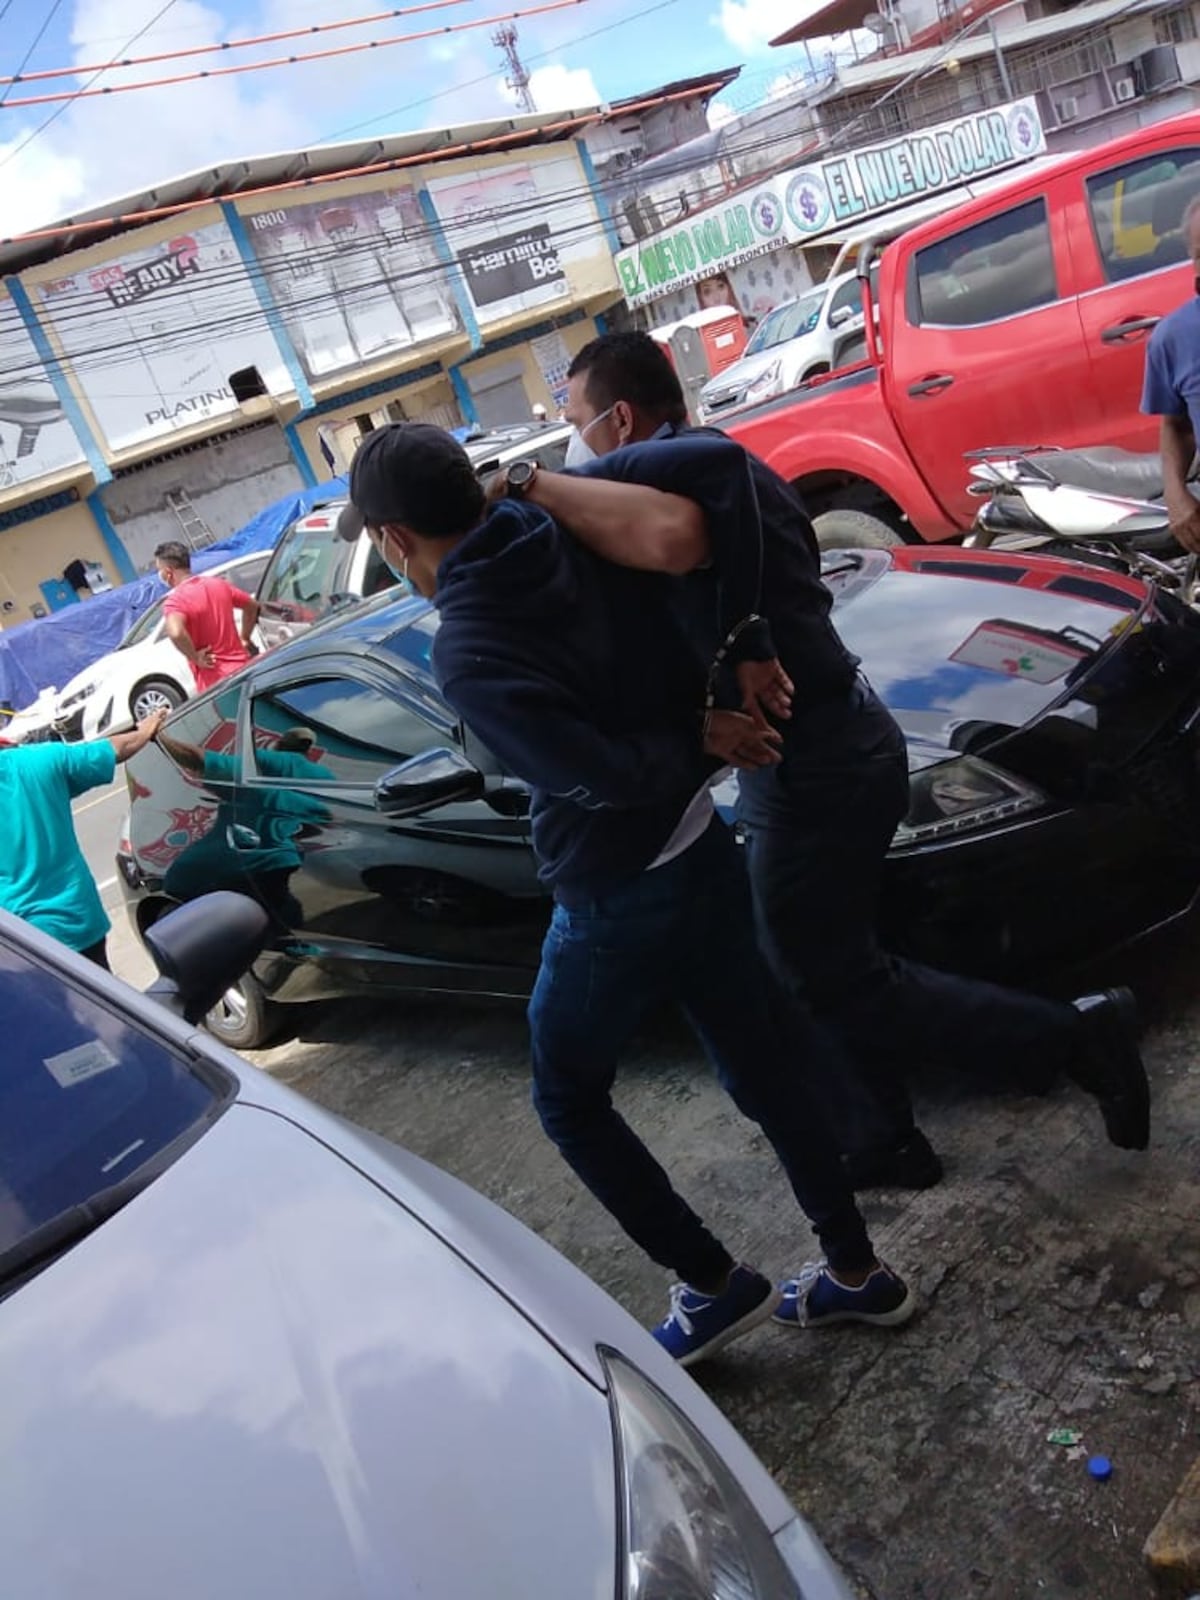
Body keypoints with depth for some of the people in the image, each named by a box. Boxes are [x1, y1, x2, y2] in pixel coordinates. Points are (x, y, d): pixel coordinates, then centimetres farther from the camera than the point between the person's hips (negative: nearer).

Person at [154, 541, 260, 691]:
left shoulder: (175, 601, -14)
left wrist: (195, 657, -18)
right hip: (243, 668, 7)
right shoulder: (218, 584, 7)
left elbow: (176, 633, -34)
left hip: (216, 683, -7)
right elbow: (252, 605, 20)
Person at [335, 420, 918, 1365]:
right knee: (763, 1071, 21)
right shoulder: (578, 541, -2)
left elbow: (607, 776, -28)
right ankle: (857, 1274, 36)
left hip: (617, 899, -7)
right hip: (704, 855, 7)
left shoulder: (467, 653, -23)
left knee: (567, 1097, 19)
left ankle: (716, 1284, 26)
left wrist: (705, 741, -12)